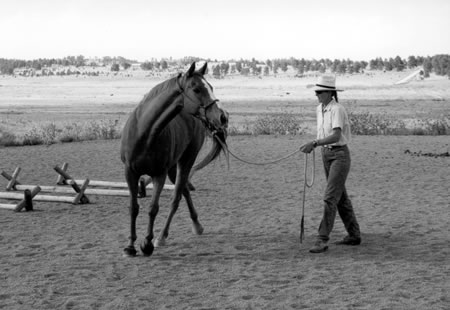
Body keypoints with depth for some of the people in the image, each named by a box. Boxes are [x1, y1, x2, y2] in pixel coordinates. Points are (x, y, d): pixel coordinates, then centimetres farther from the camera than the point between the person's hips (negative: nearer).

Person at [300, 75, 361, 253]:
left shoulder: (337, 110, -19)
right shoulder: (320, 109, 8)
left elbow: (336, 136, -32)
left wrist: (314, 144, -39)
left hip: (340, 155, -9)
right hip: (326, 155, 9)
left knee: (330, 198, -14)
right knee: (341, 198, 16)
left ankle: (322, 240, -13)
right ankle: (354, 236, 28)